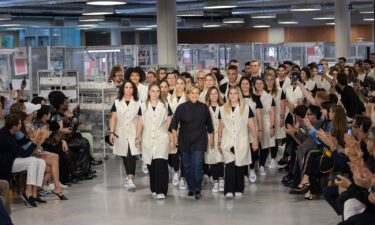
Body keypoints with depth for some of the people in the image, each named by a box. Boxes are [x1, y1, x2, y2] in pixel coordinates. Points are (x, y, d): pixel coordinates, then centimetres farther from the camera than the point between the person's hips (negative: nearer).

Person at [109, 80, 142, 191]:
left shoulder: (137, 103, 3)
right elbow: (113, 118, 6)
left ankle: (130, 179, -20)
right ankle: (129, 177, 22)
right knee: (125, 157, 8)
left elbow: (140, 120, 2)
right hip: (121, 134, 2)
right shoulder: (117, 102, 6)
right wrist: (111, 132, -2)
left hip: (133, 134, -2)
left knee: (131, 156, -14)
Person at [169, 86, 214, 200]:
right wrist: (175, 137, -9)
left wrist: (211, 138, 12)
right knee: (187, 166, 8)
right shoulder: (182, 107, -2)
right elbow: (174, 123, -3)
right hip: (185, 141, 1)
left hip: (199, 141, -1)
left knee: (198, 165, -10)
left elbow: (209, 125, 10)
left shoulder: (204, 108, 1)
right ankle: (191, 188, 21)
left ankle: (197, 189, -3)